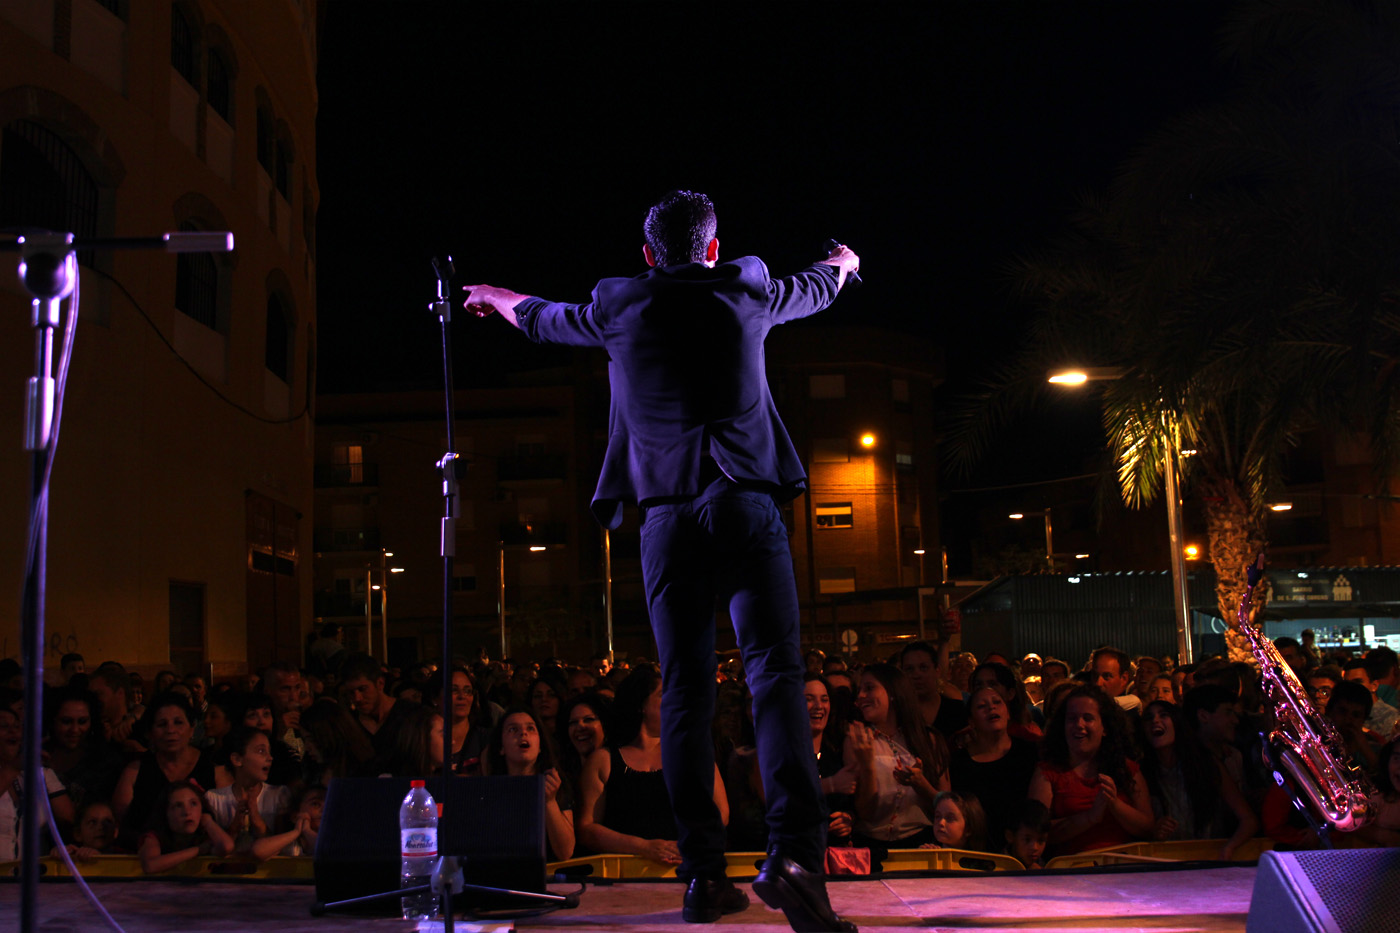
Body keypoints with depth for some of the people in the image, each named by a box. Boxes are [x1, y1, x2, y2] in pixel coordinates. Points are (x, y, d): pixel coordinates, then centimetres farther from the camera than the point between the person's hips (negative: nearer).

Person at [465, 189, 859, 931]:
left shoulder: (619, 309, 10)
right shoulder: (744, 293, 10)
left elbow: (544, 320, 30)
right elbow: (811, 290, 32)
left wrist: (495, 298, 52)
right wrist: (839, 265, 56)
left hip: (667, 518, 1)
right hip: (745, 504, -1)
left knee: (685, 692, 4)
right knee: (775, 672, -7)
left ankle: (702, 871, 4)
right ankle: (794, 850, -23)